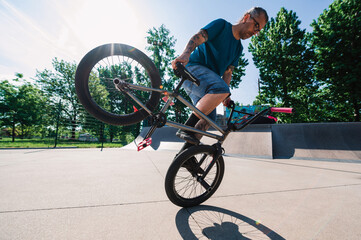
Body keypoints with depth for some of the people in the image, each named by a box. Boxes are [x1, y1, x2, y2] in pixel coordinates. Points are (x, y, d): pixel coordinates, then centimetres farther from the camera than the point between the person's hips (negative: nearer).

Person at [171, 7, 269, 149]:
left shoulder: (238, 48, 22)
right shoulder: (221, 25, 3)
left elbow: (227, 72, 14)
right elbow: (197, 37, -13)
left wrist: (225, 96, -1)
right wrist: (186, 53, -34)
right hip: (193, 68, -7)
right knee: (221, 89, -34)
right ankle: (186, 128, -28)